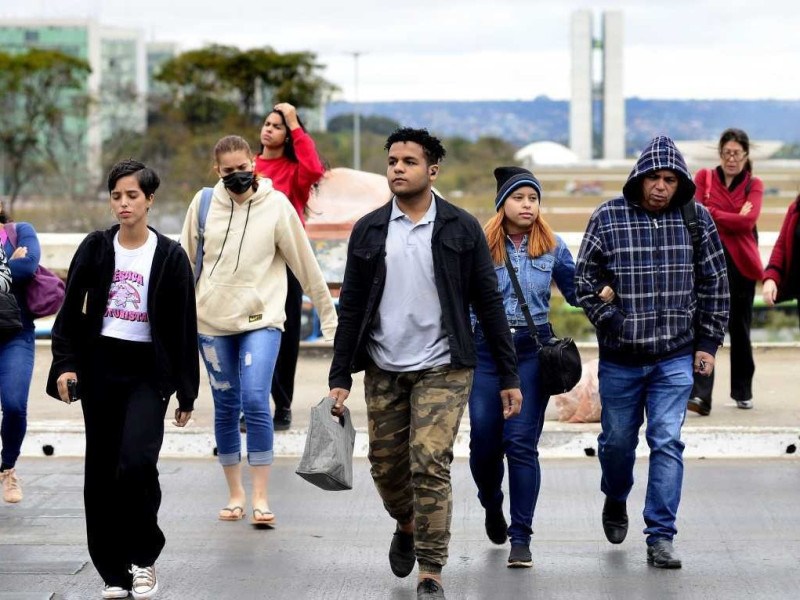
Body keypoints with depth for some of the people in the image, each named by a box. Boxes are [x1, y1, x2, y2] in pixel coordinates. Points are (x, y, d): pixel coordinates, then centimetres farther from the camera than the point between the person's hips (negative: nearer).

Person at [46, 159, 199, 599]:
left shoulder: (170, 256, 0)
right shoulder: (95, 248, 4)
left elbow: (184, 327, 2)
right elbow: (71, 310, 5)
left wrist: (186, 392, 0)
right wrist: (65, 363, -7)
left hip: (148, 369, -2)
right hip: (100, 365, 3)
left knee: (136, 461, -19)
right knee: (101, 472, 3)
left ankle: (144, 558, 1)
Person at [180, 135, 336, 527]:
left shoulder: (276, 205, -4)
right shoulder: (204, 204, 2)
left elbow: (305, 264, -2)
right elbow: (186, 261, 9)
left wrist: (328, 315, 0)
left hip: (261, 320, -2)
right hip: (212, 321, 3)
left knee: (256, 402, -14)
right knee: (226, 408, 7)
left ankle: (261, 498, -7)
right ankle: (235, 494, 19)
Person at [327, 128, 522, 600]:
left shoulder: (461, 228, -1)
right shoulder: (369, 230, 4)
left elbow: (489, 303, 1)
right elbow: (351, 307, 8)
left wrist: (510, 377, -1)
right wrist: (340, 378, 3)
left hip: (441, 369, -3)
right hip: (383, 371, 3)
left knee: (430, 466, -12)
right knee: (386, 465, 10)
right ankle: (407, 526, 43)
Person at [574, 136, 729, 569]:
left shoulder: (697, 219, 0)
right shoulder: (606, 218, -4)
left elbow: (715, 284, 7)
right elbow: (585, 278, 2)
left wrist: (708, 343, 5)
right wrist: (610, 322, -7)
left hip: (676, 357, 0)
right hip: (620, 358, 0)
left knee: (667, 442, -6)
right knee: (617, 439, 13)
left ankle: (661, 537, -2)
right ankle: (615, 501, 43)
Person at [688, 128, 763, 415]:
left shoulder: (754, 185, 8)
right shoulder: (704, 177, 8)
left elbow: (748, 221, -9)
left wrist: (713, 214, -8)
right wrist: (733, 219, -12)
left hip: (741, 262, 2)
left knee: (740, 327, 11)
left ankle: (743, 392, 25)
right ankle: (700, 395, -22)